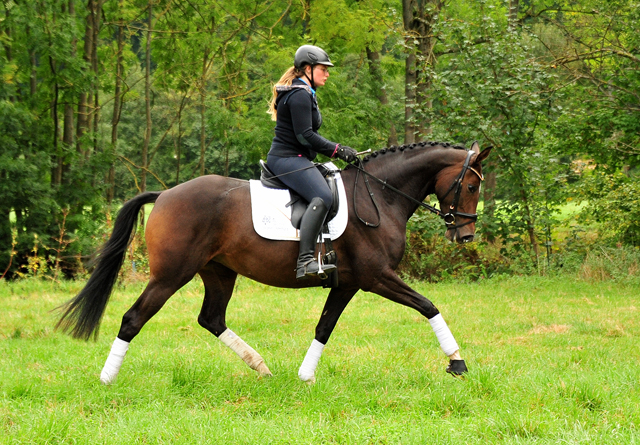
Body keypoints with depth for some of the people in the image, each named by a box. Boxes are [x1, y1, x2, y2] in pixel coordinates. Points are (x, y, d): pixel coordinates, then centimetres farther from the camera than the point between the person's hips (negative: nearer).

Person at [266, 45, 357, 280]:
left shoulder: (304, 93, 22)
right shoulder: (300, 95, -13)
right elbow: (305, 136, -20)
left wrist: (335, 150, 18)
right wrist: (337, 150, -13)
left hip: (295, 160, 12)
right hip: (287, 159, -12)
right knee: (323, 197, -32)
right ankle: (305, 261, -45)